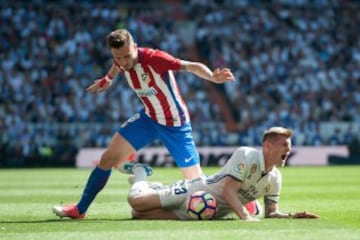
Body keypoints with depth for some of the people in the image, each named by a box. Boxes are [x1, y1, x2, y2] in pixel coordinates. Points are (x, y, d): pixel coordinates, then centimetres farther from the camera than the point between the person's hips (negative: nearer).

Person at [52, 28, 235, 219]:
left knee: (196, 181, -3)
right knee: (109, 158, -2)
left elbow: (192, 66, -38)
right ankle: (80, 209, 10)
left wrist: (213, 77, -57)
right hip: (149, 118, 5)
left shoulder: (154, 58, -31)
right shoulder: (122, 61, -12)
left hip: (175, 124, -5)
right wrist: (108, 79, 35)